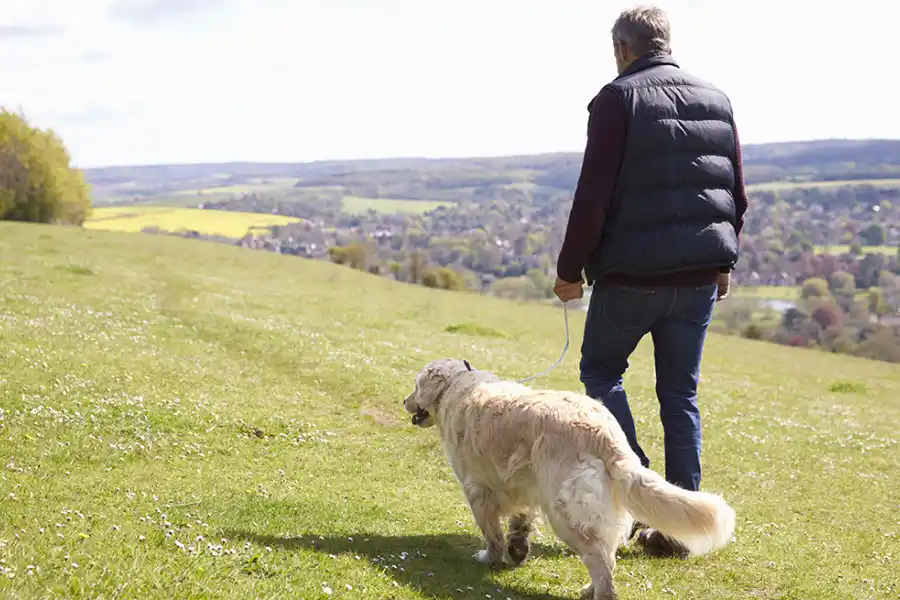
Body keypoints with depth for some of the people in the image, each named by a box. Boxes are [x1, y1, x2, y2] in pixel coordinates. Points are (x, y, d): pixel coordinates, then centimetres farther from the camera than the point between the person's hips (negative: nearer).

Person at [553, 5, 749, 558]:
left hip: (632, 273, -5)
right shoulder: (717, 101, 9)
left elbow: (593, 197, -13)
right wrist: (724, 261, 22)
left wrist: (570, 269, -4)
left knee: (601, 369, 16)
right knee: (681, 395, 12)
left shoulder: (618, 100, -8)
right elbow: (738, 195, 12)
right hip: (700, 276, 5)